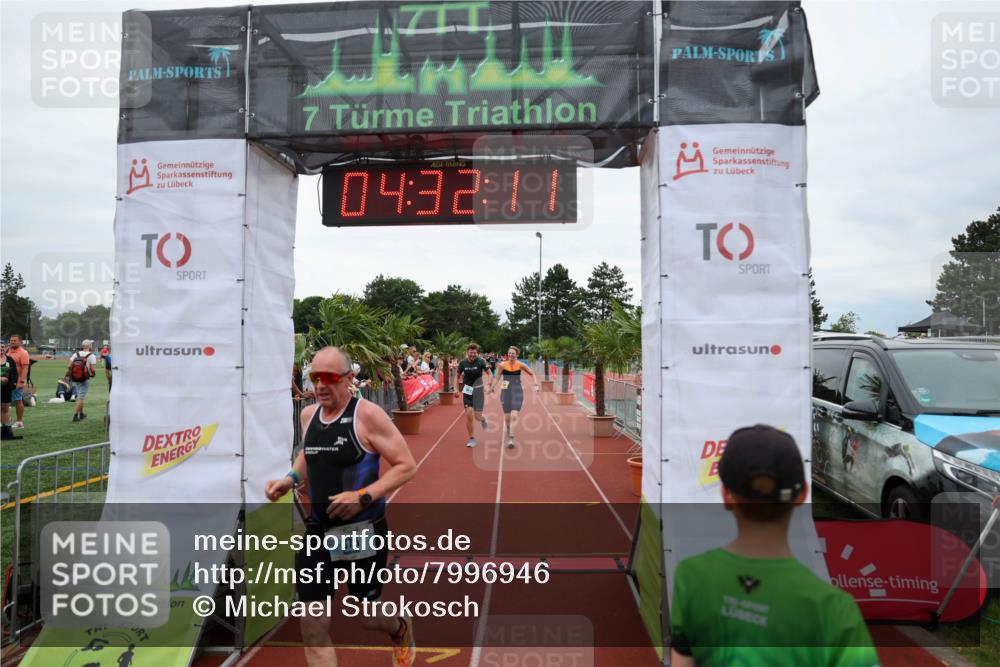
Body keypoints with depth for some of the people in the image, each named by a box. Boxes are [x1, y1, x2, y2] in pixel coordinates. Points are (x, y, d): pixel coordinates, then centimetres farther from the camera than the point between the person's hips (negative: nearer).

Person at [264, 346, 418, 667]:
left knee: (367, 616, 14)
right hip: (318, 531, 5)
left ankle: (400, 628, 51)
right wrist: (290, 479, 4)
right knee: (312, 624, 0)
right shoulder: (309, 414, 2)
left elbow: (406, 465, -17)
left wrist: (363, 497, -26)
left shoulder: (367, 414, -17)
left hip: (364, 531, -5)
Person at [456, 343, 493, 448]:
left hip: (478, 390, -2)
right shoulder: (463, 363, -5)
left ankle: (483, 419, 35)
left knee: (478, 416, -4)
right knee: (468, 415, -6)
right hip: (467, 391, 2)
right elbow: (458, 376, 10)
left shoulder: (480, 361, -11)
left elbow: (489, 373, -8)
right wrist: (458, 389, 8)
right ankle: (472, 439, 9)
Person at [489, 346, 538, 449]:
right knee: (507, 417, 9)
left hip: (517, 392, -1)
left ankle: (511, 439, -16)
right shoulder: (502, 365, -3)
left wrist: (536, 385, -4)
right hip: (505, 392, 1)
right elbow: (497, 377, 8)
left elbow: (532, 374, 7)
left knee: (514, 416, -16)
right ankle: (508, 432, 38)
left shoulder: (521, 365, -3)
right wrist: (491, 388, 0)